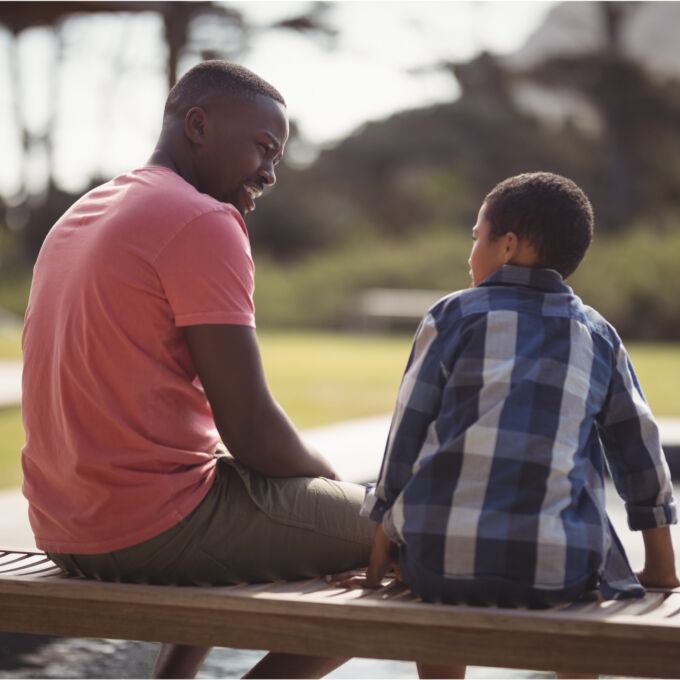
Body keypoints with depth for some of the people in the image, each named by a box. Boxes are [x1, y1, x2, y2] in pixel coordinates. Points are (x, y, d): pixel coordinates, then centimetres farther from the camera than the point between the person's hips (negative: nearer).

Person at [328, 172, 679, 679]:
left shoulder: (454, 316, 7)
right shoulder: (598, 336, 14)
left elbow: (406, 438, 6)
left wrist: (378, 566, 11)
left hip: (442, 560, -1)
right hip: (558, 569, 1)